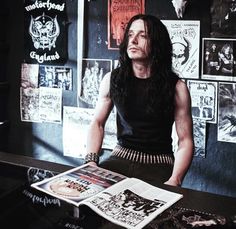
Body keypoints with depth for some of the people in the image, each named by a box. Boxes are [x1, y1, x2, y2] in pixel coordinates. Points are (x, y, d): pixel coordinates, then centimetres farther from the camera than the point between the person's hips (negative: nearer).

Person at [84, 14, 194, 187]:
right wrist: (91, 161, -6)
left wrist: (174, 181, -21)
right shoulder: (112, 79, 2)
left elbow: (185, 140, -5)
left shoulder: (176, 87, -7)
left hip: (159, 164, -2)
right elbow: (97, 123, 11)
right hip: (121, 158, 3)